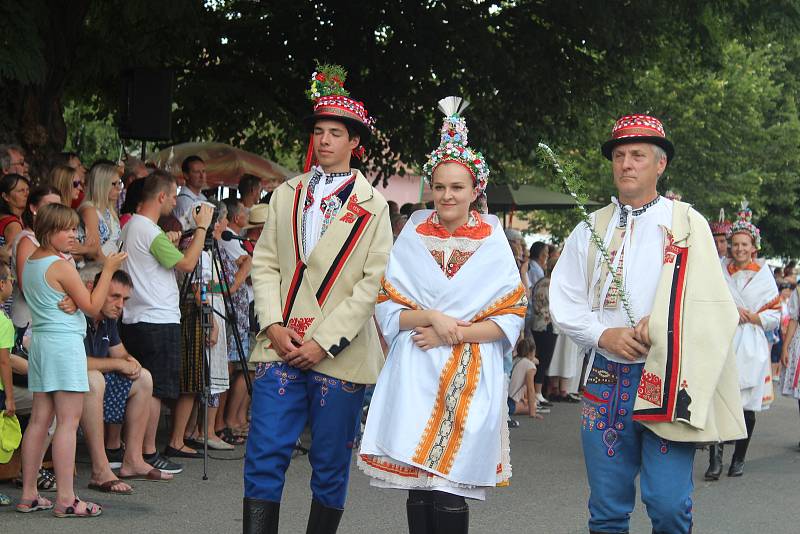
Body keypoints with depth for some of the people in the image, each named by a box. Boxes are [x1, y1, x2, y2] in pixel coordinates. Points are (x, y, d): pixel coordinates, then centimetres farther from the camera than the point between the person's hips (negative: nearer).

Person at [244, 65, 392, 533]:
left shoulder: (372, 206, 4)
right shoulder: (286, 195, 15)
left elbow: (374, 280, -4)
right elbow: (265, 263, 11)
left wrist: (324, 341, -11)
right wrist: (273, 325, -5)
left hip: (338, 352, -2)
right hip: (282, 347, 2)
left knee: (330, 466, 5)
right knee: (265, 457, -5)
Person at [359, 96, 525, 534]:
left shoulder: (493, 242, 5)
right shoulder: (412, 237, 9)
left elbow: (512, 317, 1)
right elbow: (386, 306, 5)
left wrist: (454, 334, -11)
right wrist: (431, 318, -13)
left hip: (472, 378, -1)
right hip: (416, 374, 1)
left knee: (450, 493, -8)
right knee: (418, 490, 0)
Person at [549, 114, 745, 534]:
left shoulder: (688, 224, 5)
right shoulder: (591, 230, 12)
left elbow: (706, 302, -3)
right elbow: (563, 302, 9)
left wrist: (658, 325, -17)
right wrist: (605, 335, -7)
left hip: (667, 379, -3)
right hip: (605, 378, 3)